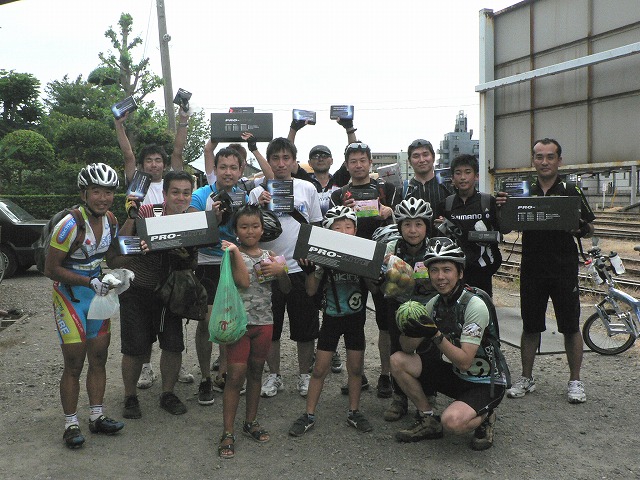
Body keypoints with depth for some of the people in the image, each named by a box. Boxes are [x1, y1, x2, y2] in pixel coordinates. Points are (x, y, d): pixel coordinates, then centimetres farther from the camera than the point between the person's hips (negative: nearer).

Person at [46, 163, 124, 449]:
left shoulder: (110, 221, -1)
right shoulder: (70, 225, -22)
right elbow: (52, 269, -19)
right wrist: (89, 282, -25)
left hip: (97, 293, 6)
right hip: (69, 296, -6)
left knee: (99, 359, 10)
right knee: (74, 364, -2)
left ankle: (96, 417, 22)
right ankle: (71, 425, 12)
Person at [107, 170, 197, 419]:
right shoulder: (145, 213, -16)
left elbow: (192, 267, 4)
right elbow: (113, 260, -13)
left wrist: (186, 257, -19)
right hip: (137, 289, -3)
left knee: (174, 345, 0)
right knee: (135, 348, 0)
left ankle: (168, 394, 23)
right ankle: (130, 397, 23)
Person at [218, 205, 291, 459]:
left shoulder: (269, 256, 8)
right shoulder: (234, 253, -3)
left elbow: (286, 289, 10)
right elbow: (243, 281, -20)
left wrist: (281, 270, -8)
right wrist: (236, 251, -20)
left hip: (264, 323, 4)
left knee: (256, 373, 15)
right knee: (235, 376, -5)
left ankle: (251, 422, 30)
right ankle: (228, 433, 4)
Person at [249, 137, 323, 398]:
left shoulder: (307, 189, 4)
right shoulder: (258, 193, 1)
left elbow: (317, 227, 11)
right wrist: (259, 208, -17)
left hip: (301, 267, 0)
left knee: (305, 328, 8)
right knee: (270, 328, 9)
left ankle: (304, 375, 25)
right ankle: (274, 376, 26)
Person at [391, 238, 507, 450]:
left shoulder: (475, 306, -23)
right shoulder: (435, 303, -2)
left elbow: (465, 362, -26)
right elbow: (408, 349, -4)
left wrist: (435, 335, -38)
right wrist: (410, 332, -27)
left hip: (486, 383, -7)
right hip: (455, 374, 7)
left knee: (452, 421, -33)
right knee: (398, 360, -8)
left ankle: (484, 417, 2)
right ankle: (428, 422, 6)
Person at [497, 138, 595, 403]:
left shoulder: (571, 191, 1)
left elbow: (589, 229, 3)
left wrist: (578, 227, -19)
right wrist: (501, 208, -13)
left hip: (564, 269, -2)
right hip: (532, 269, 2)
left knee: (570, 327, 5)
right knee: (530, 326, 10)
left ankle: (575, 381, 20)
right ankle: (526, 378, 22)